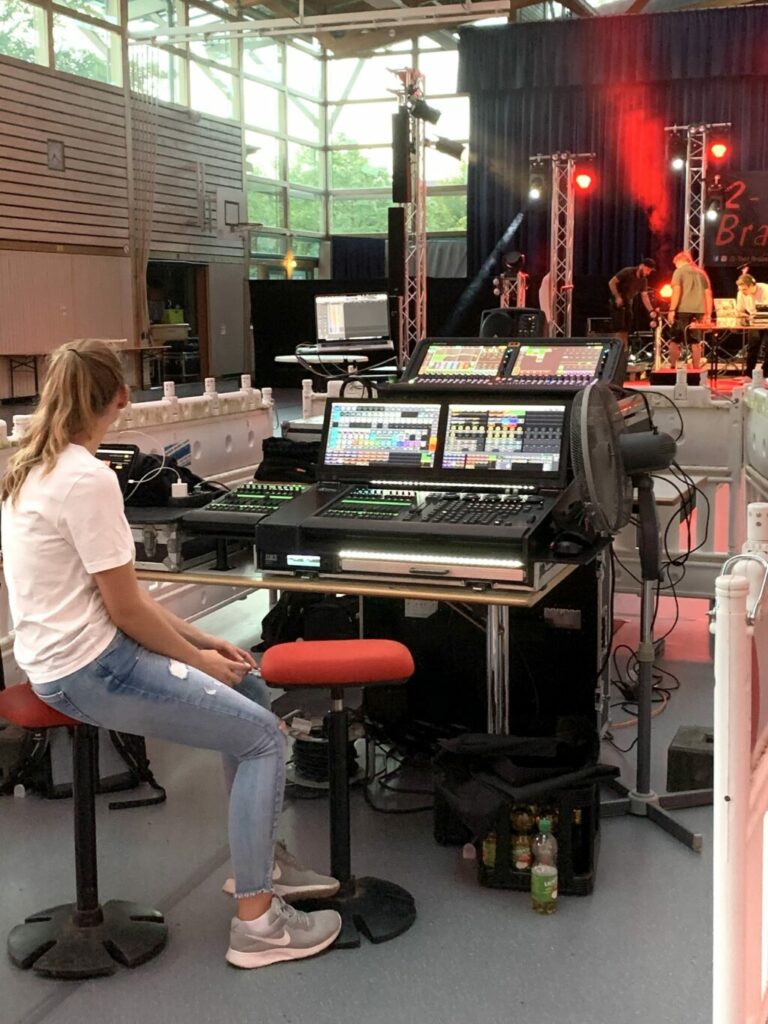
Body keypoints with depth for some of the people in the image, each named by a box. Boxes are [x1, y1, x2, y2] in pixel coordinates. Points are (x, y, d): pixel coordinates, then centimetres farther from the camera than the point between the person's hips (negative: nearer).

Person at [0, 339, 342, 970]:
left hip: (68, 654, 10)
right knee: (264, 737, -8)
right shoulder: (87, 479, -21)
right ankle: (256, 923, -1)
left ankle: (263, 859, 27)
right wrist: (199, 660, -4)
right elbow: (126, 608, -19)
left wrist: (199, 639, 9)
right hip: (88, 669, -10)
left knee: (252, 691, 17)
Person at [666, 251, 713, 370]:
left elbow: (676, 291, -12)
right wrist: (708, 313, 16)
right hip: (698, 310, 5)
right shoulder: (701, 273, 17)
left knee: (675, 340, 1)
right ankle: (696, 368, 11)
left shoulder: (679, 271, 1)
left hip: (683, 310, -5)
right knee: (695, 341, 11)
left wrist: (672, 310, -14)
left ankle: (672, 367, -3)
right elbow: (708, 294, 14)